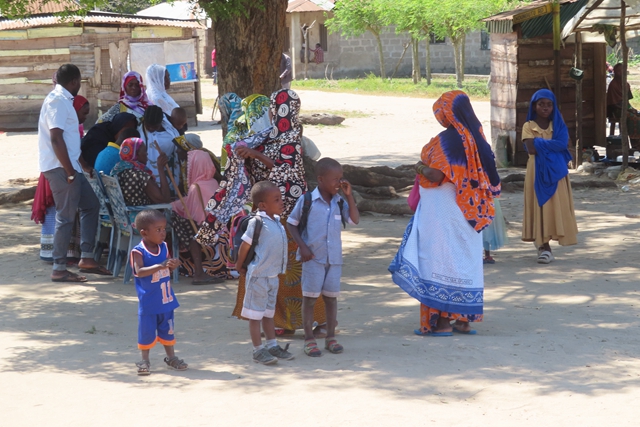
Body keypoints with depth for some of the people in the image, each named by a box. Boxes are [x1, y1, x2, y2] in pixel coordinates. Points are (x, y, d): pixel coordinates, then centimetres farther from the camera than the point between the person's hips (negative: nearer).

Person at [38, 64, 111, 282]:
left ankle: (86, 258, 15)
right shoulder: (58, 101, -15)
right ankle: (59, 269, -3)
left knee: (91, 205, 14)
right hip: (60, 168, -10)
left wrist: (73, 169, 20)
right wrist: (69, 171, -22)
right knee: (66, 217, -7)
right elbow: (56, 138, -23)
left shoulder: (63, 100, 17)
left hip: (69, 166, 10)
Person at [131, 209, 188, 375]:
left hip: (166, 298, 6)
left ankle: (171, 357, 30)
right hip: (148, 301, -6)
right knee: (147, 330, 4)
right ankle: (145, 360, 18)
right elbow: (139, 271, -31)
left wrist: (173, 265, -16)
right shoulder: (138, 252, -19)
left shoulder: (164, 247, 0)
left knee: (167, 328, 16)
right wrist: (160, 266, -41)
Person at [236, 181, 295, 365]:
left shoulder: (276, 220, 5)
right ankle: (258, 350, 6)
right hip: (258, 276, -8)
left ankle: (272, 346, 24)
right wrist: (240, 267, -1)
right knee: (255, 314, 2)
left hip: (273, 275, 8)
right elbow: (245, 246, -12)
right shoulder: (257, 222, -19)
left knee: (269, 313, 17)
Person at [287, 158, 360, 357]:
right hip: (313, 258, -4)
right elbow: (291, 223, -1)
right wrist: (302, 246, -10)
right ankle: (309, 339, 9)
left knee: (331, 297, 10)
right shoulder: (307, 201, -8)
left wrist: (349, 195, -11)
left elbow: (355, 220, -7)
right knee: (310, 297, 2)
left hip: (334, 258, 4)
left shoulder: (339, 202, 3)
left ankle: (331, 337, 20)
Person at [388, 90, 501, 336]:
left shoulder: (446, 140, -16)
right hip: (468, 212, 8)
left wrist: (421, 169, 0)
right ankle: (464, 319, 15)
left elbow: (435, 175, -21)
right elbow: (490, 178, 12)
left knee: (440, 260, -2)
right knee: (466, 260, 11)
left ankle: (442, 321, -2)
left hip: (444, 210, -8)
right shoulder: (475, 138, 6)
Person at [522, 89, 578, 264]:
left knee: (556, 205, -1)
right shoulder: (528, 126, 3)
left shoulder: (558, 125, 9)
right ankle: (543, 244, -3)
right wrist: (552, 145, -9)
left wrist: (540, 143, -10)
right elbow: (531, 149, -12)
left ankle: (542, 243, 5)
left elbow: (563, 144, -10)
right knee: (540, 205, -4)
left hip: (556, 171, 2)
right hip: (537, 171, -2)